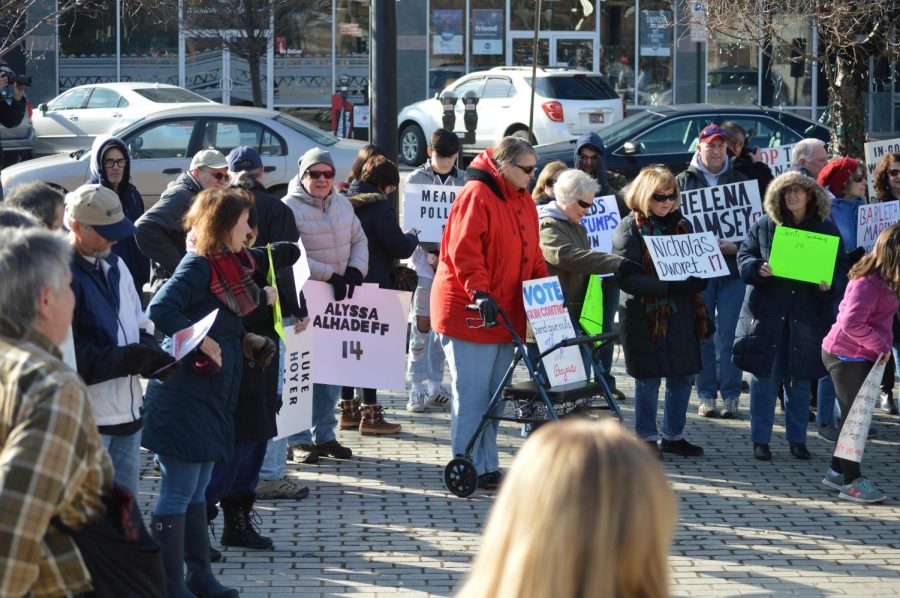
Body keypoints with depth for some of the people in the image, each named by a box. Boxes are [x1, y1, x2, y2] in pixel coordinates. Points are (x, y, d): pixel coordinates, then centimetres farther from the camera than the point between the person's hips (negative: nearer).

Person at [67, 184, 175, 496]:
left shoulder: (114, 265, 12)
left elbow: (139, 325, 20)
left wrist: (150, 353, -2)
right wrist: (124, 359, -23)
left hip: (127, 411, 9)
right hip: (88, 420, -9)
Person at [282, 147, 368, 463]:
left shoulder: (342, 204, 12)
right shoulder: (290, 208, -11)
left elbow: (359, 240, 17)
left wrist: (355, 271, -2)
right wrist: (330, 275, -20)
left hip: (338, 299, 7)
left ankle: (324, 434, 20)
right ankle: (299, 440, 3)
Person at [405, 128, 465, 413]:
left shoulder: (464, 181, 8)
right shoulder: (416, 179, 3)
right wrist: (429, 252, -10)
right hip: (424, 256, -2)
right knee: (422, 322, -6)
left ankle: (435, 386, 13)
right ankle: (416, 388, -4)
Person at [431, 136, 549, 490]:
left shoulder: (524, 201, 15)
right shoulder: (476, 195, -13)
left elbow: (532, 253, 22)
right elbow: (464, 251, -20)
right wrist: (479, 292, -29)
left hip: (505, 315, 9)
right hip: (470, 314, -9)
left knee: (494, 394, 13)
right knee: (472, 394, -5)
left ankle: (488, 467, 20)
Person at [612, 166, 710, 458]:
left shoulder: (682, 225, 12)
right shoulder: (629, 228, -7)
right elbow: (625, 277, -18)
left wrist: (696, 282, -3)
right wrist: (668, 287, -26)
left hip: (682, 313, 5)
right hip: (644, 315, -5)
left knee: (682, 376, 9)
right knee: (649, 379, 3)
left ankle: (674, 435, 23)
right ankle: (646, 437, 16)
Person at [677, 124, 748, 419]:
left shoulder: (740, 181, 11)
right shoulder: (684, 181, 8)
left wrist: (736, 247, -10)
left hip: (732, 268, 0)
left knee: (728, 335, -2)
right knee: (702, 335, 3)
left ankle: (731, 395, 3)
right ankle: (706, 396, 9)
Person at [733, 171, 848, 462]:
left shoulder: (827, 230, 4)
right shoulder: (764, 225, 4)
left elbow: (841, 271, 5)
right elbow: (744, 257, 5)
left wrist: (830, 285, -16)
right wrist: (758, 268, -16)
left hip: (807, 316, 1)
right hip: (767, 313, -1)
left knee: (800, 380, 8)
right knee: (764, 377, 0)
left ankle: (797, 440, 19)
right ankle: (760, 440, 9)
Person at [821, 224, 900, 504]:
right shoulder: (867, 283, -25)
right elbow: (852, 324, -30)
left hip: (862, 356, 9)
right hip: (846, 356, -9)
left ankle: (838, 471, 28)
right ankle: (852, 481, 6)